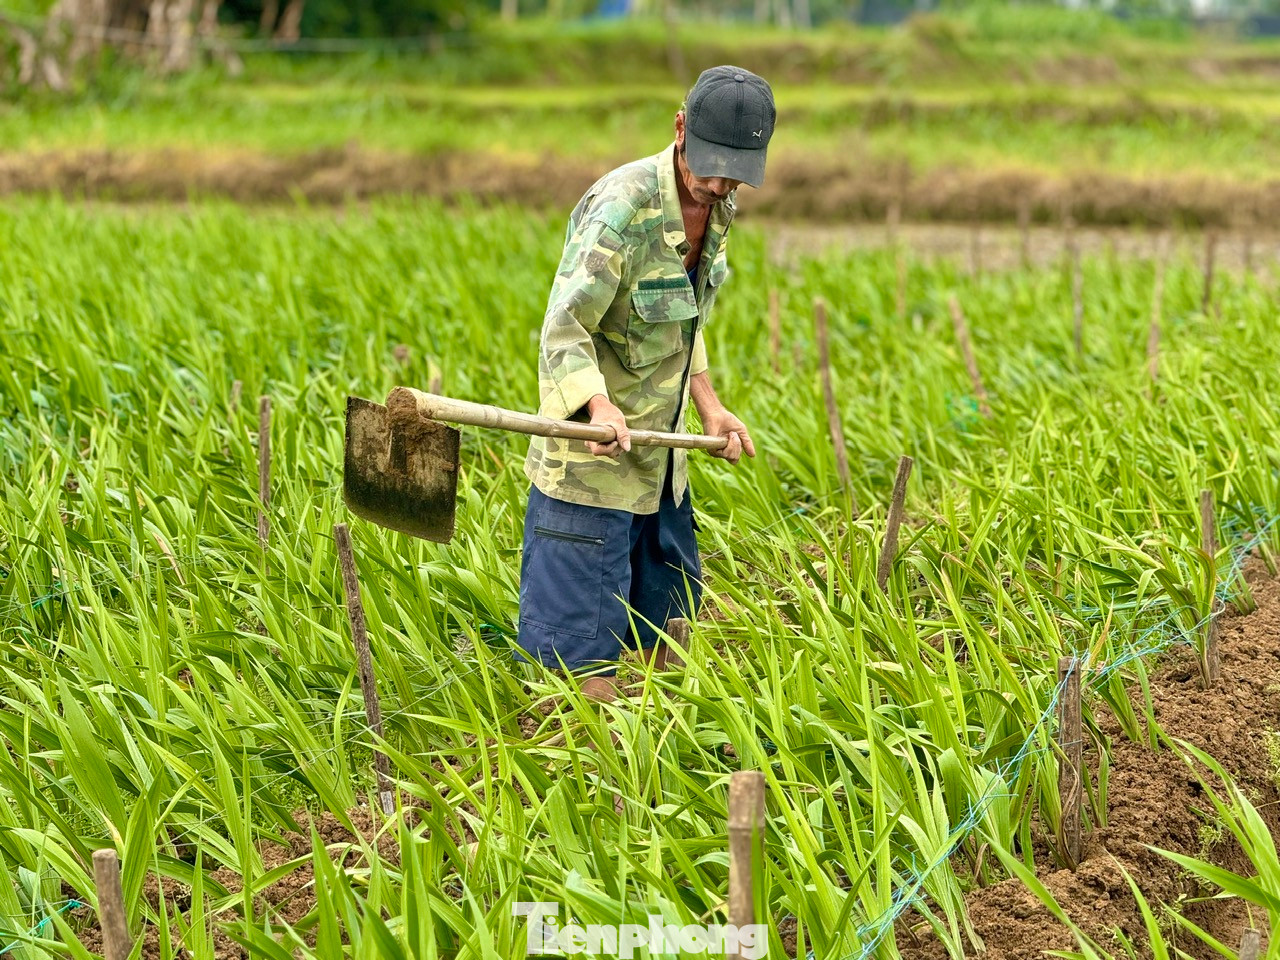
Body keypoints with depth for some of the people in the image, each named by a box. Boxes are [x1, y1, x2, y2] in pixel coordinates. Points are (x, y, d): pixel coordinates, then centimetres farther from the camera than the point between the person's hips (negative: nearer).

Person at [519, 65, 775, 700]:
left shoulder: (717, 205, 2)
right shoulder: (622, 207, -24)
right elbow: (565, 328, -27)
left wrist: (708, 407, 9)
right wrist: (599, 408, -43)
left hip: (661, 452, 9)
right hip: (593, 451, -9)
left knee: (668, 610, 21)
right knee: (587, 645, -5)